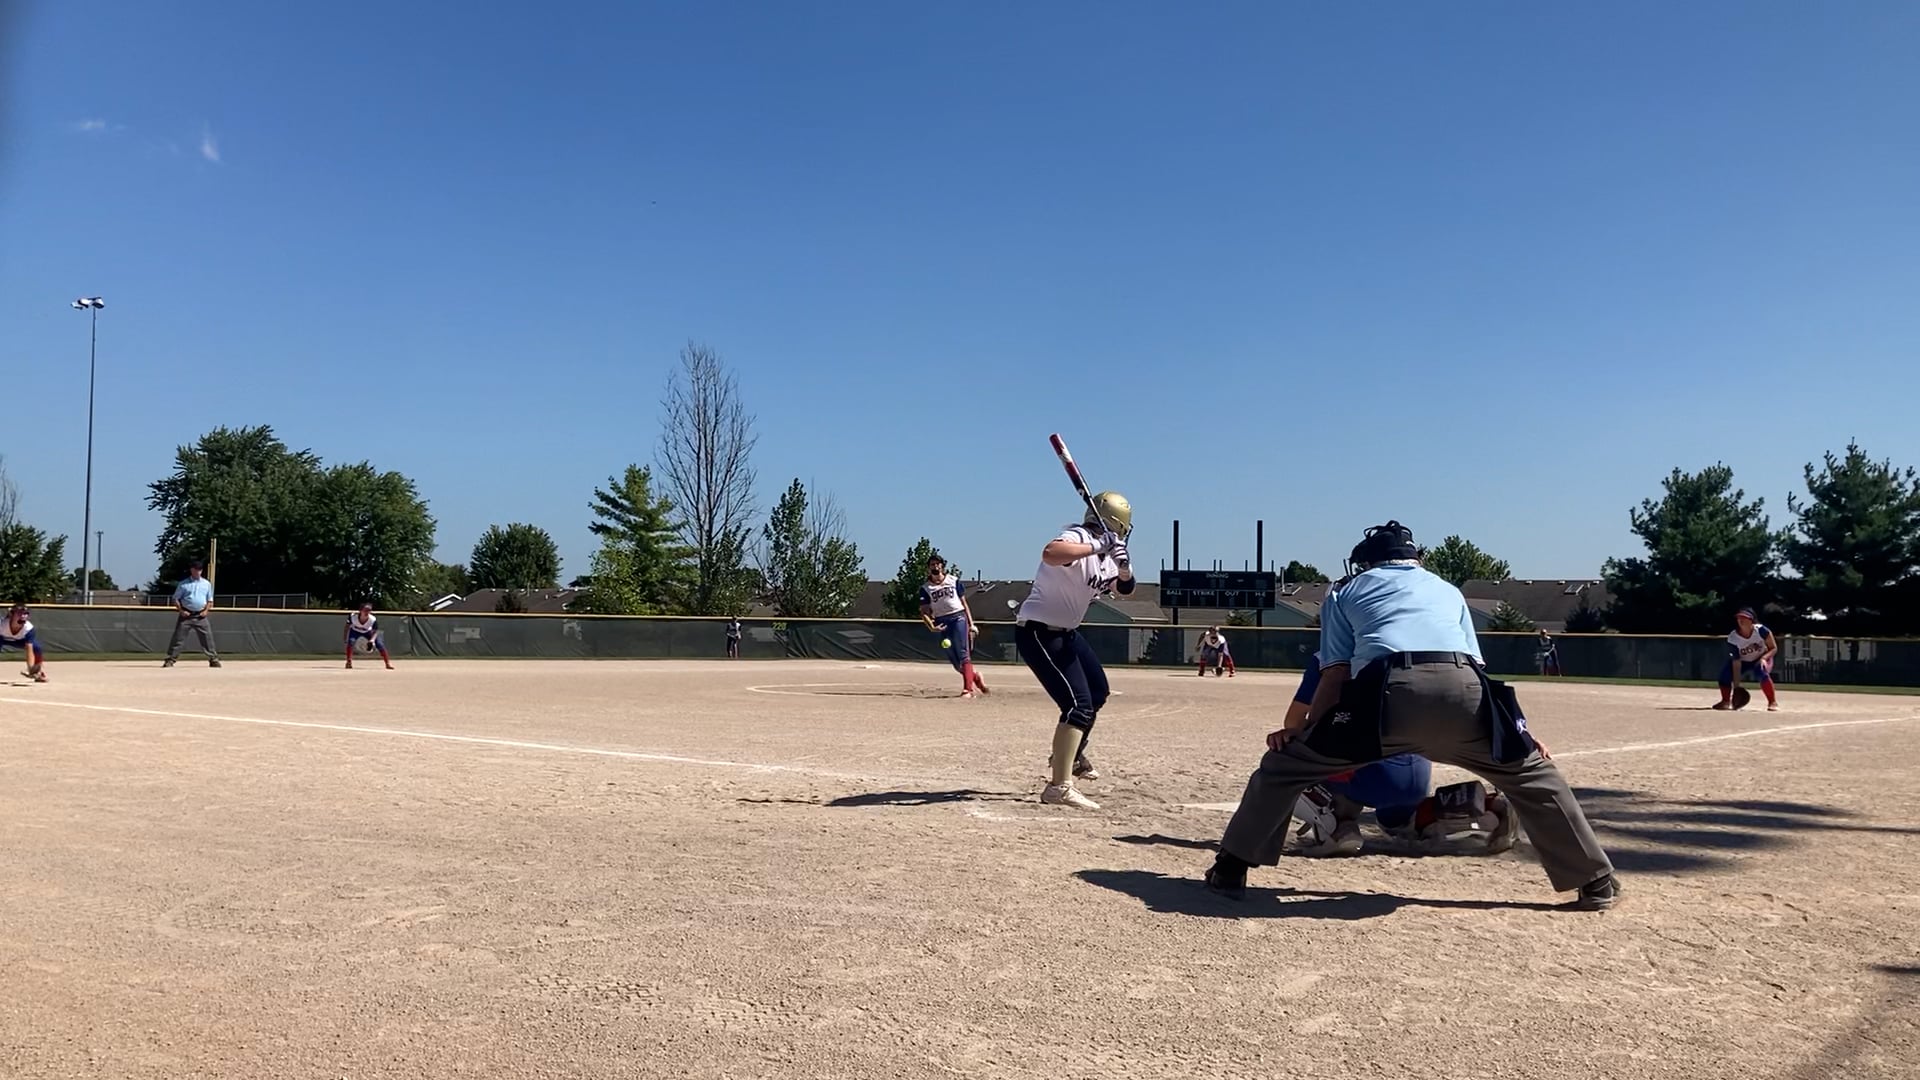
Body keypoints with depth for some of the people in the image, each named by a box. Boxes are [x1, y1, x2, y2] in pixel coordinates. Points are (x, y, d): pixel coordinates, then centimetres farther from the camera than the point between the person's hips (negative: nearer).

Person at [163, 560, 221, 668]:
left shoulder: (207, 584, 10)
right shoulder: (183, 584, 4)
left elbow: (210, 600, 13)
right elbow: (176, 599, 5)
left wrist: (206, 611, -2)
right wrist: (181, 611, -8)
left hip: (200, 616, 1)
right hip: (186, 615, -1)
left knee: (207, 638, -2)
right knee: (178, 638, -4)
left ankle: (213, 659, 3)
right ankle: (170, 660, -1)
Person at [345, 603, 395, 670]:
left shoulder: (373, 620, -35)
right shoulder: (353, 616, -34)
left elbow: (375, 631, -27)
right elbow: (347, 626, -16)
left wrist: (372, 640, -45)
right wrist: (345, 637, -16)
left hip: (368, 632, 0)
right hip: (355, 631, 0)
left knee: (380, 644, -12)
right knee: (350, 642, -28)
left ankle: (388, 663, 0)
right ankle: (349, 662, -15)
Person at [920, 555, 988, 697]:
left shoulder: (954, 581, 7)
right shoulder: (925, 588, 6)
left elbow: (964, 604, 10)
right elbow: (924, 612, 1)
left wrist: (971, 624, 3)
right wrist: (931, 627, -17)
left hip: (958, 618, -2)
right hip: (942, 623, 2)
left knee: (963, 654, -12)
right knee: (954, 659, 3)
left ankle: (968, 689, -14)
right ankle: (975, 677, 26)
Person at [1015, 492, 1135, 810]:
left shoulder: (1106, 551, 8)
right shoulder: (1078, 538, -21)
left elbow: (1123, 588, 6)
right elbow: (1050, 553, -43)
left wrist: (1124, 568, -13)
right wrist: (1097, 547, -43)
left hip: (1065, 632, 11)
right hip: (1037, 631, -11)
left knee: (1098, 690, 24)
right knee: (1079, 703, -19)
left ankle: (1072, 755, 43)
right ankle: (1059, 787, -19)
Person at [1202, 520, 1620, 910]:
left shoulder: (1346, 592, 29)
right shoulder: (1448, 590, 37)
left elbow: (1336, 675, 17)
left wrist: (1303, 730, 21)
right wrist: (1515, 732, 29)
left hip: (1386, 692, -2)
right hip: (1462, 689, 3)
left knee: (1286, 762, 15)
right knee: (1532, 770, 26)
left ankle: (1231, 869, 15)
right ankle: (1596, 883, 27)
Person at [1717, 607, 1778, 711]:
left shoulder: (1760, 630, -27)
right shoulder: (1732, 638, -25)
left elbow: (1774, 648, -13)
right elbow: (1736, 663, -25)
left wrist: (1764, 658, -33)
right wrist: (1736, 685, -29)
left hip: (1762, 659, -2)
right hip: (1743, 662, 2)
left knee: (1762, 672, -34)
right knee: (1725, 673, -20)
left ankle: (1773, 702, -19)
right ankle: (1726, 702, 5)